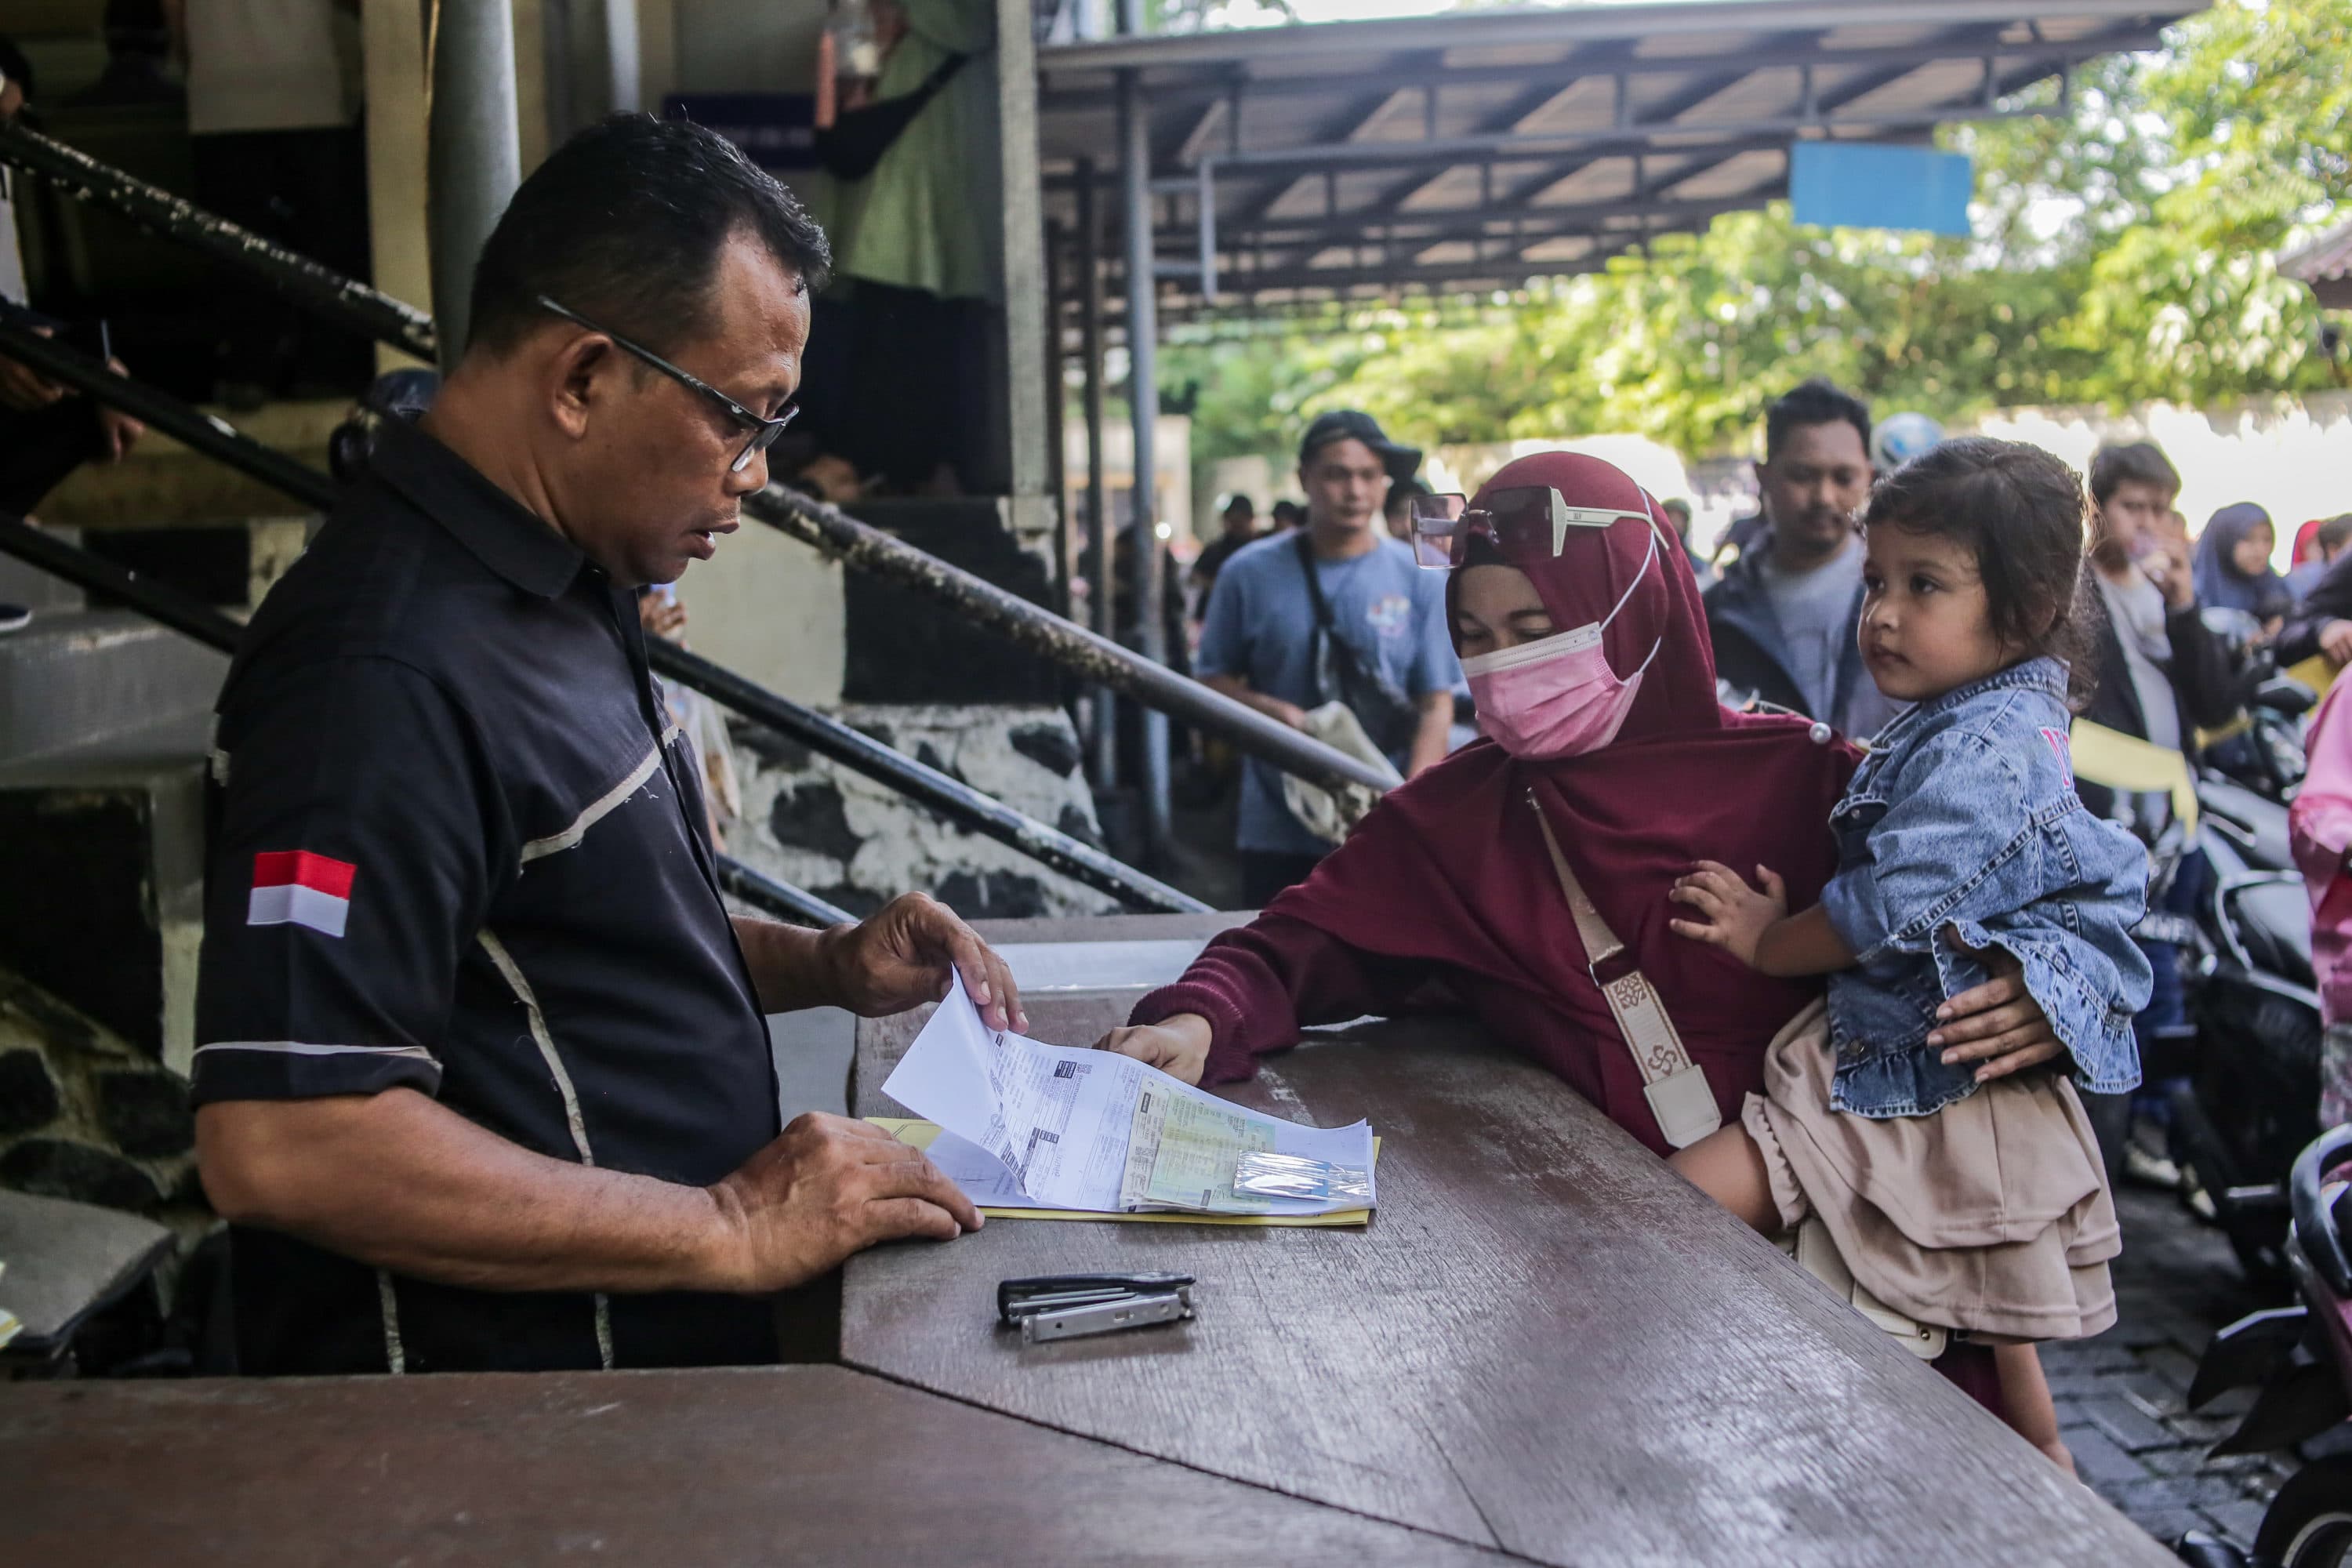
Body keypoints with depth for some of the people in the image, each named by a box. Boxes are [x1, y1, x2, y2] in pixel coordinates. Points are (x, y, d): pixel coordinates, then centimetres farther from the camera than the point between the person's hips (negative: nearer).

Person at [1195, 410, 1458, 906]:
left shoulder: (1421, 579, 2)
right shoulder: (1250, 574, 2)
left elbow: (1436, 704, 0)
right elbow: (1215, 680, 8)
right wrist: (1275, 712, -13)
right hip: (1277, 835, 0)